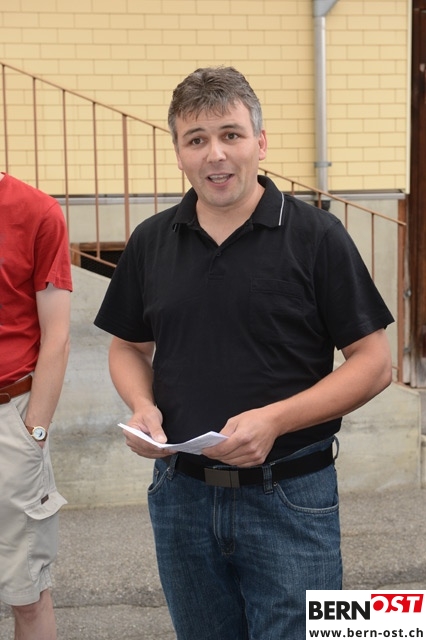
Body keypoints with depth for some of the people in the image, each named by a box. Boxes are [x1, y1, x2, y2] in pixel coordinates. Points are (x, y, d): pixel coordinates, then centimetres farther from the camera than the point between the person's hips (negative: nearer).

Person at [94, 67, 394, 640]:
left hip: (290, 499, -4)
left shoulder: (316, 236, -9)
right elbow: (129, 346, 14)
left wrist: (276, 419, -20)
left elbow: (374, 362, -8)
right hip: (181, 492, 4)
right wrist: (142, 406, -7)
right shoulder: (151, 242, 4)